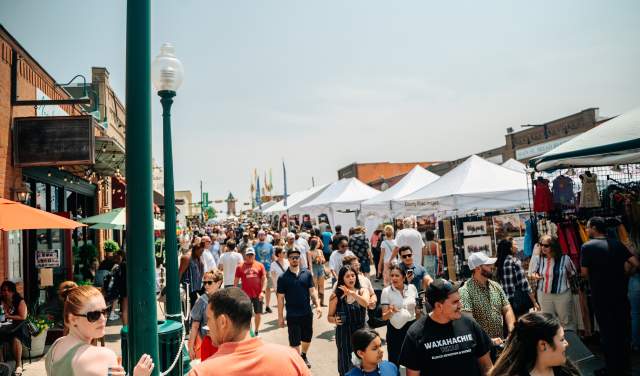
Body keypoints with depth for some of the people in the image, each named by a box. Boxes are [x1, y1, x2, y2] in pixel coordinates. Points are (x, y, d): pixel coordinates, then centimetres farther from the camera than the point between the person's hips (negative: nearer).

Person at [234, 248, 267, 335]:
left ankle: (256, 331, 28)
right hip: (245, 294, -1)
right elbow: (236, 281, 4)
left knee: (258, 313, 9)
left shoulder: (260, 265, 2)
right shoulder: (240, 267, 0)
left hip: (258, 294, 1)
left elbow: (264, 279, 2)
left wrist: (263, 291, -8)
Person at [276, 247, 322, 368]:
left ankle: (303, 356, 45)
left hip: (307, 313, 3)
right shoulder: (283, 278, -8)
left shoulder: (307, 273, -1)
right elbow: (280, 298, -5)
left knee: (307, 337, 19)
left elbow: (312, 291, 2)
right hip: (292, 315, -3)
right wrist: (280, 316, -5)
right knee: (294, 341, 6)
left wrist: (317, 306, -9)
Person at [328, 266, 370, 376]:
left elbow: (365, 303, -22)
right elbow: (329, 316, 3)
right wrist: (335, 320, -18)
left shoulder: (362, 291, 0)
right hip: (343, 334, -1)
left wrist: (351, 293, -32)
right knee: (346, 366, 7)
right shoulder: (336, 295, -5)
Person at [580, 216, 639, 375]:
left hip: (601, 296, -5)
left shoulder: (587, 246, -13)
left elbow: (584, 273, -13)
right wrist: (622, 276, 14)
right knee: (623, 329, 17)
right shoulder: (617, 243, 2)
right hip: (620, 293, 5)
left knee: (607, 331, 7)